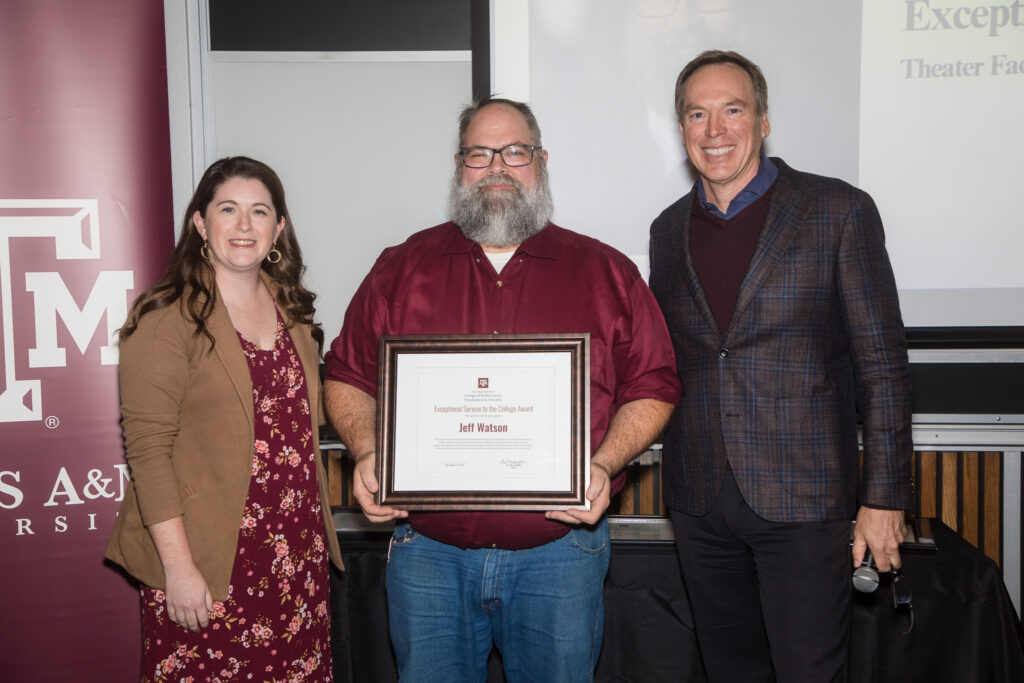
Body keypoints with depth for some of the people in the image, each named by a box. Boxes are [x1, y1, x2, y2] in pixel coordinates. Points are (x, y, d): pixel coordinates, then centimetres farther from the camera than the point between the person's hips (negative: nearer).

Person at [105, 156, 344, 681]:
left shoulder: (291, 310, 10)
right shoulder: (166, 319, -10)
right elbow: (147, 449, -13)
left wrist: (317, 532, 15)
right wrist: (178, 566, -16)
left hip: (298, 553, 6)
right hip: (206, 563, -5)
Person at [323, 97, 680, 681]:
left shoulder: (607, 272, 3)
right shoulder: (401, 269, 6)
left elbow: (652, 387, 3)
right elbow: (347, 376, 9)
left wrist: (604, 464, -12)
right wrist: (366, 452, -8)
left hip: (560, 551, 0)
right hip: (428, 554, 1)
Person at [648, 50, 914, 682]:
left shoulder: (838, 211, -5)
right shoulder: (669, 230, 9)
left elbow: (882, 364, -5)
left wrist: (884, 495, -8)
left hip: (802, 498, -4)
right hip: (699, 500, 4)